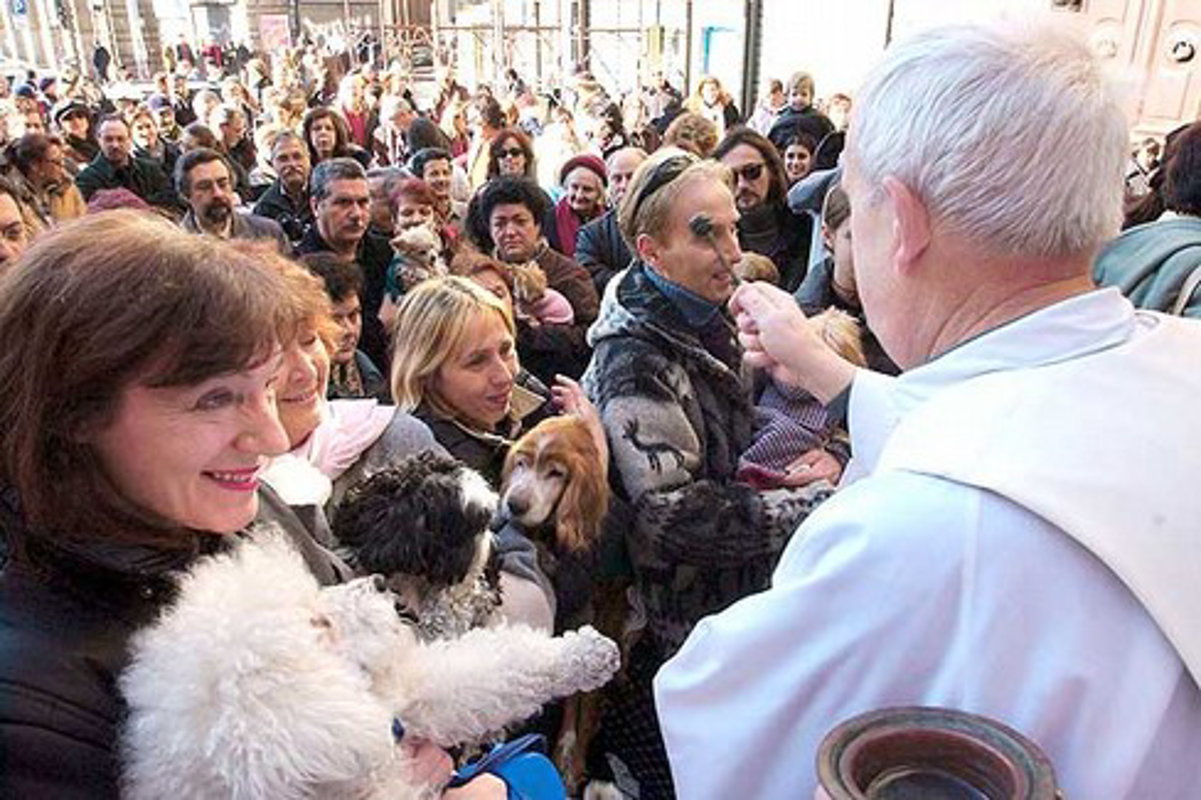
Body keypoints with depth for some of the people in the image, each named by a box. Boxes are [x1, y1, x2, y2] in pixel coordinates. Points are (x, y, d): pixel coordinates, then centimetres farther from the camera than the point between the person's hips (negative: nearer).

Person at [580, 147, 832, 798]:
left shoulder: (699, 325, 5)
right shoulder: (637, 361, -24)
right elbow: (676, 514, -27)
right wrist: (814, 505, -22)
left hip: (730, 605, 8)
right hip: (676, 634, -8)